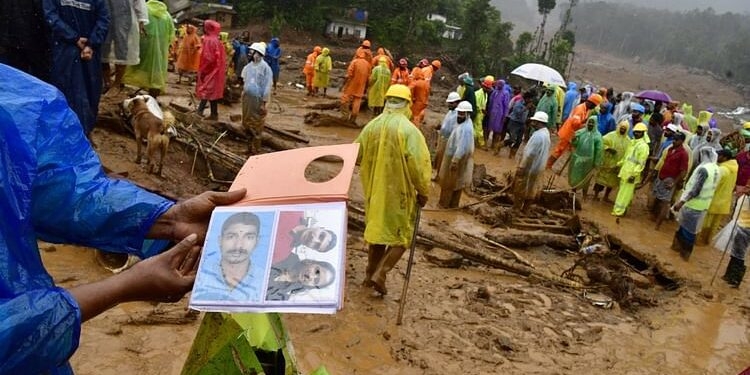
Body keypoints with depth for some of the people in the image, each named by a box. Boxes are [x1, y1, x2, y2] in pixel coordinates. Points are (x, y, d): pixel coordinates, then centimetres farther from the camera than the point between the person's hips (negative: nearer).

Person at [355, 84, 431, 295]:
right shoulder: (409, 130, -17)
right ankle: (380, 273, -2)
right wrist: (423, 192, -8)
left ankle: (370, 274, 29)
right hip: (399, 193, -5)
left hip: (374, 190, 5)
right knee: (401, 237, 9)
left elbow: (356, 155, 9)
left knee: (377, 231, 21)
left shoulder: (371, 126, -1)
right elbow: (418, 165, -21)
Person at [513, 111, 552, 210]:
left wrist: (521, 167, -20)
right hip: (538, 166, 10)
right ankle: (523, 207, 28)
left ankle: (516, 209, 14)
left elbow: (530, 154, -26)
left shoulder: (538, 135, -26)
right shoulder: (546, 133, 7)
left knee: (520, 189, 4)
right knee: (529, 189, 18)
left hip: (530, 167, -10)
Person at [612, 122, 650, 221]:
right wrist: (619, 164, 22)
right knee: (622, 192, 14)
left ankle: (618, 212, 0)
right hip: (624, 171, 8)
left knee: (625, 193, -3)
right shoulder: (631, 142, 11)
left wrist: (634, 174, -21)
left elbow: (642, 163, -17)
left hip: (632, 174, -8)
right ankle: (619, 210, 23)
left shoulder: (643, 146, -14)